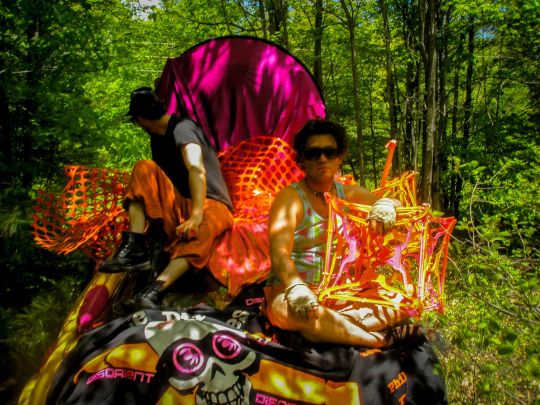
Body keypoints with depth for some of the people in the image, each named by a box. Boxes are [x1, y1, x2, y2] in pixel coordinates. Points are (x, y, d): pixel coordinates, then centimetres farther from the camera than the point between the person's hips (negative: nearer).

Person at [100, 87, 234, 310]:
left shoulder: (182, 128, -11)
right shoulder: (157, 137, 15)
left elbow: (197, 169, -28)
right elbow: (156, 177, 15)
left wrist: (197, 215, -40)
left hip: (211, 204, -6)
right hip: (179, 206, 7)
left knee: (200, 230, -41)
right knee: (144, 168, -13)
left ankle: (154, 290, -59)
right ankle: (135, 249, -28)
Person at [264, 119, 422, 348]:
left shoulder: (348, 194, 7)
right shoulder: (290, 198, -10)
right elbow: (279, 254, -23)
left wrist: (387, 204, -14)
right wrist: (295, 288, -43)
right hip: (287, 293, -5)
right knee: (301, 313, -40)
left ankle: (327, 328, -26)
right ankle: (381, 339, -25)